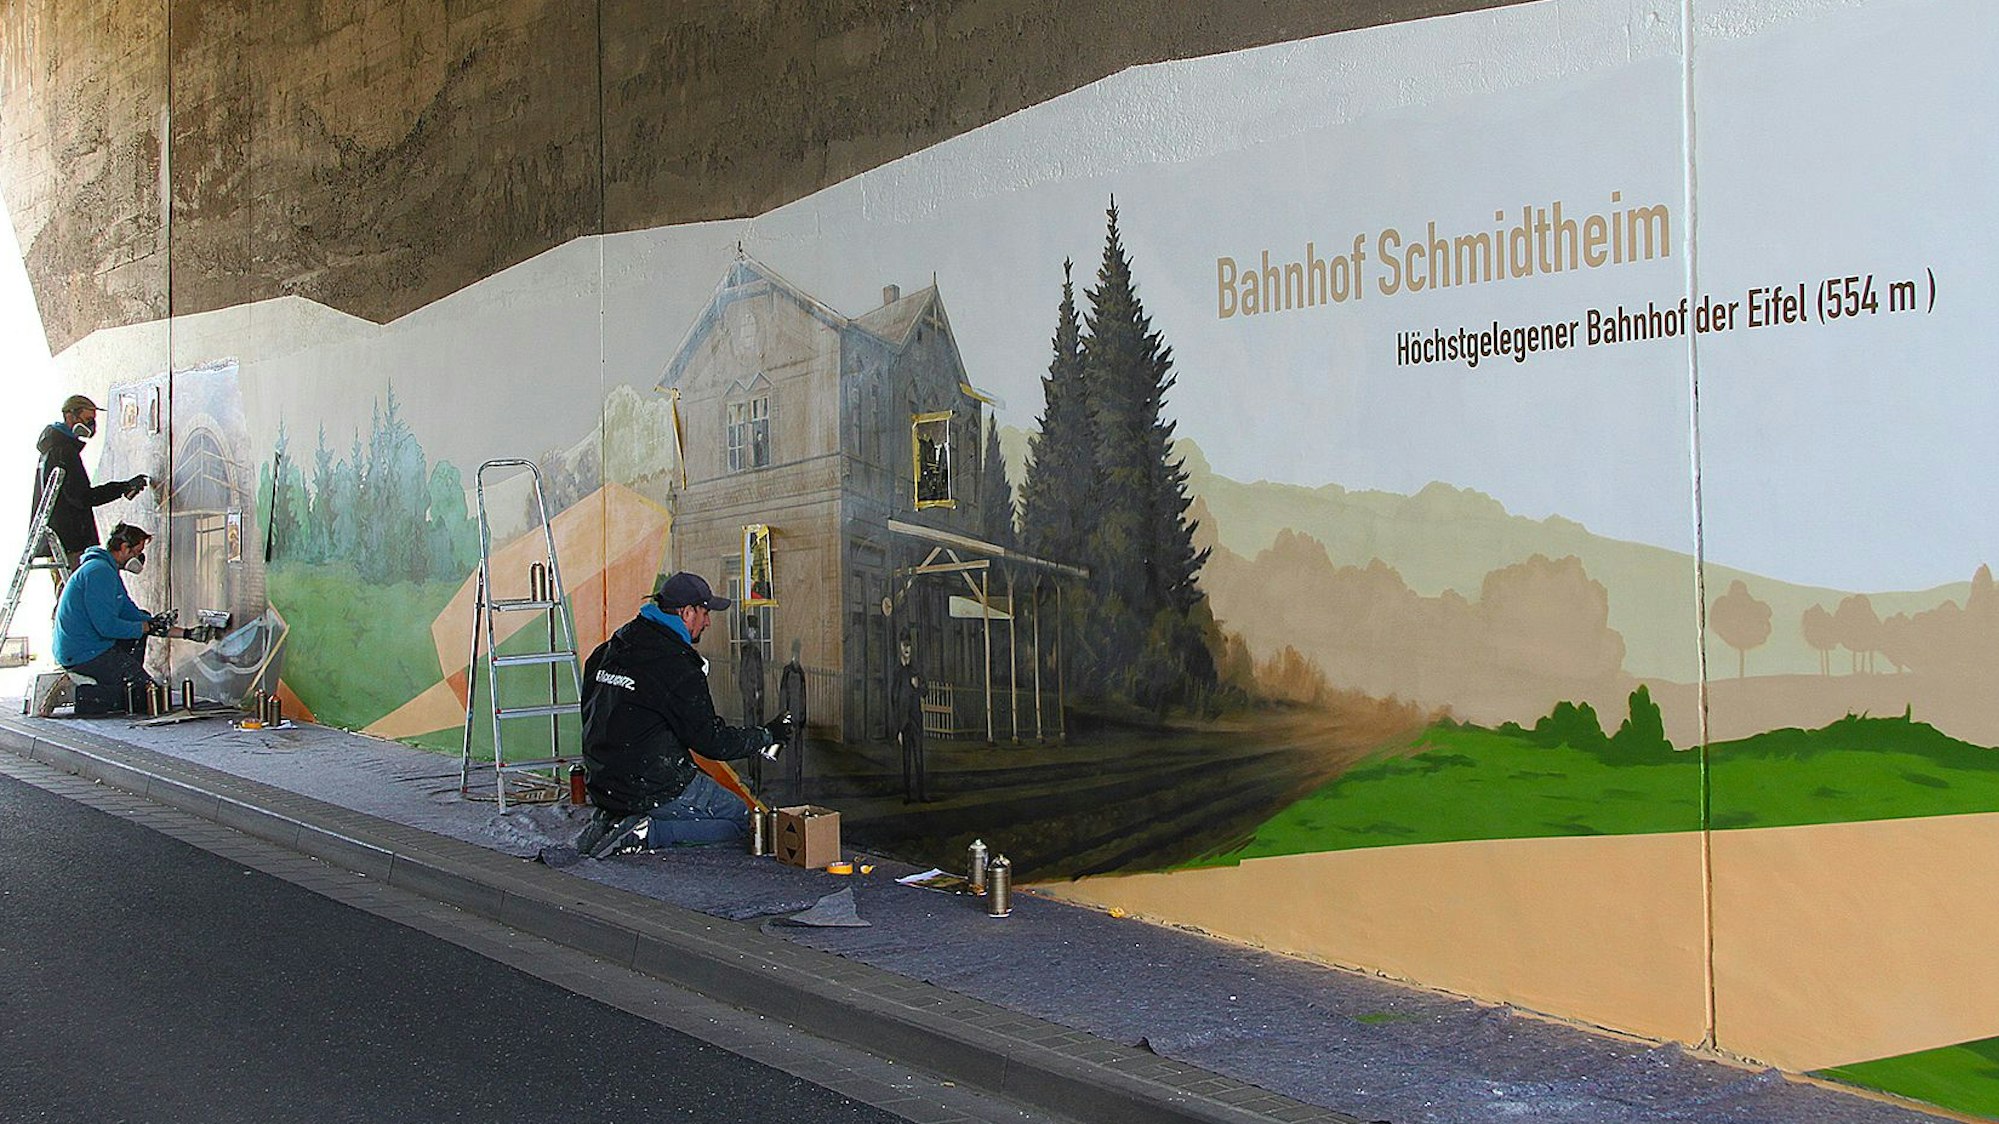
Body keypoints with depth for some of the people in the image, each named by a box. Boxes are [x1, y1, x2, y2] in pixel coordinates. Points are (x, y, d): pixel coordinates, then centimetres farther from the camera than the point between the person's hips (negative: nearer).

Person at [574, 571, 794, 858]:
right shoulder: (677, 665, -18)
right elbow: (711, 741, -15)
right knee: (740, 819, 7)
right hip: (655, 788, -8)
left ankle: (613, 820, 6)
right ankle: (646, 833, -11)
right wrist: (767, 735, -1)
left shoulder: (609, 650, 7)